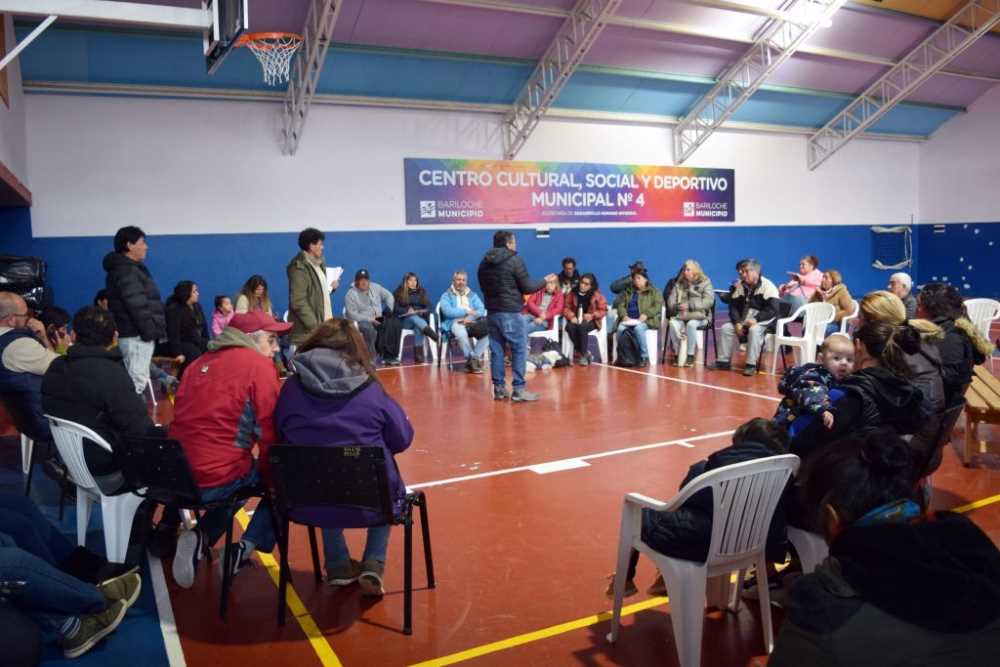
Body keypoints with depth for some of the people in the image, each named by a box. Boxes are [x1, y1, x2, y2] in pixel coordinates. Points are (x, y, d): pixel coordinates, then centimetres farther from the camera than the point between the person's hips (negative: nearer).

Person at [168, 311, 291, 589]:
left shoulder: (203, 361, 14)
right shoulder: (260, 366, -7)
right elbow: (271, 434, -10)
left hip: (177, 471, 7)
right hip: (217, 478, -7)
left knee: (242, 470, 33)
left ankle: (201, 537, 13)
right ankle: (246, 548, 2)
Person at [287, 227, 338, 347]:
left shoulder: (319, 264, 17)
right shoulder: (299, 267, -13)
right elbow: (298, 302, -19)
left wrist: (330, 287, 9)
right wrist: (314, 326, -21)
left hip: (323, 325, 9)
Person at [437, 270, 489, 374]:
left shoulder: (473, 295, 21)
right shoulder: (446, 296, 10)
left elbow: (481, 310, 5)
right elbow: (447, 311, -9)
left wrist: (470, 318, -14)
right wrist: (466, 311, -8)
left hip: (471, 323, 4)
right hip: (454, 323, -3)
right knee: (461, 333, -40)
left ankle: (473, 359, -20)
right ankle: (472, 359, -23)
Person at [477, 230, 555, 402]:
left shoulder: (484, 263, 9)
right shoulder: (514, 260, -10)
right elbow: (527, 287, -8)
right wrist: (545, 280, 8)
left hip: (492, 312, 7)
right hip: (510, 312, -7)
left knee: (496, 350, 9)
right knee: (520, 349, 0)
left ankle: (499, 388, 13)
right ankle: (518, 389, -2)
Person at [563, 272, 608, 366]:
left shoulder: (597, 294, -3)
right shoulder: (573, 293, 2)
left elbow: (603, 310, -2)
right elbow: (566, 307, 3)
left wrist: (592, 315, -19)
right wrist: (572, 317, -17)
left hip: (590, 321, -2)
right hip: (575, 320, 3)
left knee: (582, 326, -36)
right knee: (569, 327, -32)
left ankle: (583, 355, -25)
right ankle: (583, 352, -19)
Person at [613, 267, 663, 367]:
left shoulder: (654, 292, 12)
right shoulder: (627, 292, 24)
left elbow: (658, 306, -2)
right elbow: (620, 304, 14)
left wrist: (646, 315, -19)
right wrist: (624, 315, -8)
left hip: (646, 320, -3)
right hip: (628, 320, 3)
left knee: (638, 328, -39)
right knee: (621, 328, -32)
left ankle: (644, 357, -30)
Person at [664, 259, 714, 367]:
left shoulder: (705, 283, 4)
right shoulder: (678, 284, 14)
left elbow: (709, 301, -9)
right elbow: (670, 301, 10)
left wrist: (689, 305, -19)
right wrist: (677, 307, -14)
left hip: (699, 316, -3)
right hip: (680, 315, 3)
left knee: (691, 324, -36)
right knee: (672, 324, -29)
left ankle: (690, 355, -23)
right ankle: (677, 354, -16)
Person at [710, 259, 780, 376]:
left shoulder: (767, 286, -13)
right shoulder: (739, 285, 5)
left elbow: (772, 309, -20)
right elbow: (733, 307, 4)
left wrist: (756, 319, -30)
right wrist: (737, 323, -12)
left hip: (763, 320, -6)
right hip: (744, 319, 6)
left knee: (754, 330, -35)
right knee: (726, 328, -12)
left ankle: (751, 365, -27)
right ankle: (723, 361, -5)